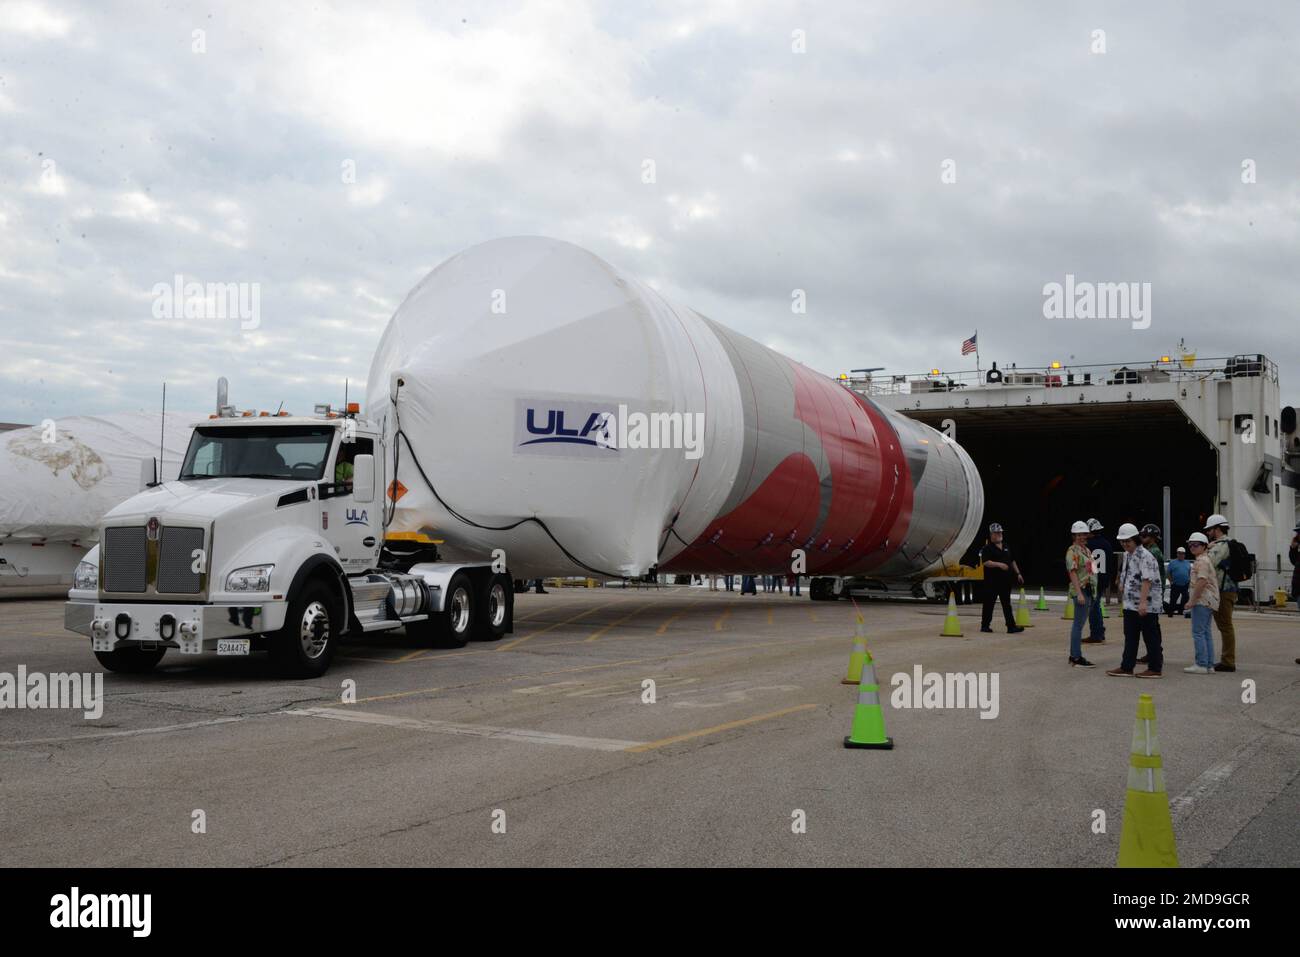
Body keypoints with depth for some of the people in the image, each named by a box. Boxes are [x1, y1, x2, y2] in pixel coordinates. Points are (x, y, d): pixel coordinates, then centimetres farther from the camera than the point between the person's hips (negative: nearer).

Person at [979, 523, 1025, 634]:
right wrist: (999, 564, -28)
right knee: (989, 604, 2)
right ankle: (985, 625, 12)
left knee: (1007, 605, 3)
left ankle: (1011, 627, 0)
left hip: (1005, 581, 6)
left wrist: (1018, 573, 17)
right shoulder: (987, 549, -6)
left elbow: (1012, 561, 23)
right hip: (992, 581, -6)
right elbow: (986, 562, -19)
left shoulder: (1006, 548, 17)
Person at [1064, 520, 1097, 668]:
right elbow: (1073, 572, -17)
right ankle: (1077, 658, -8)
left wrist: (1093, 592, 19)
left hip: (1090, 590, 9)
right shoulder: (1072, 551, -10)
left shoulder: (1087, 550, 18)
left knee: (1078, 623, 12)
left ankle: (1074, 655, 18)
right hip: (1081, 590, -9)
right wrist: (1079, 593, -24)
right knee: (1079, 624, -9)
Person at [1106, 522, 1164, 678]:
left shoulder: (1145, 556, -17)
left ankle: (1155, 668, 8)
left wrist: (1143, 602, -31)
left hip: (1147, 606, -9)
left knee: (1151, 637, 1)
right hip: (1130, 604, 9)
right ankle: (1126, 667, 17)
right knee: (1130, 637, 12)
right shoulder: (1127, 555, 13)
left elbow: (1147, 581, -25)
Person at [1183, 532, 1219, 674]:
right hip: (1209, 602, 10)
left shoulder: (1202, 561, -12)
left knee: (1198, 632, -8)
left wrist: (1192, 600, -20)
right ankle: (1209, 665, 14)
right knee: (1206, 633, 12)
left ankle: (1202, 664, -9)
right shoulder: (1207, 559, 20)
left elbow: (1202, 581, -23)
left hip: (1202, 601, -10)